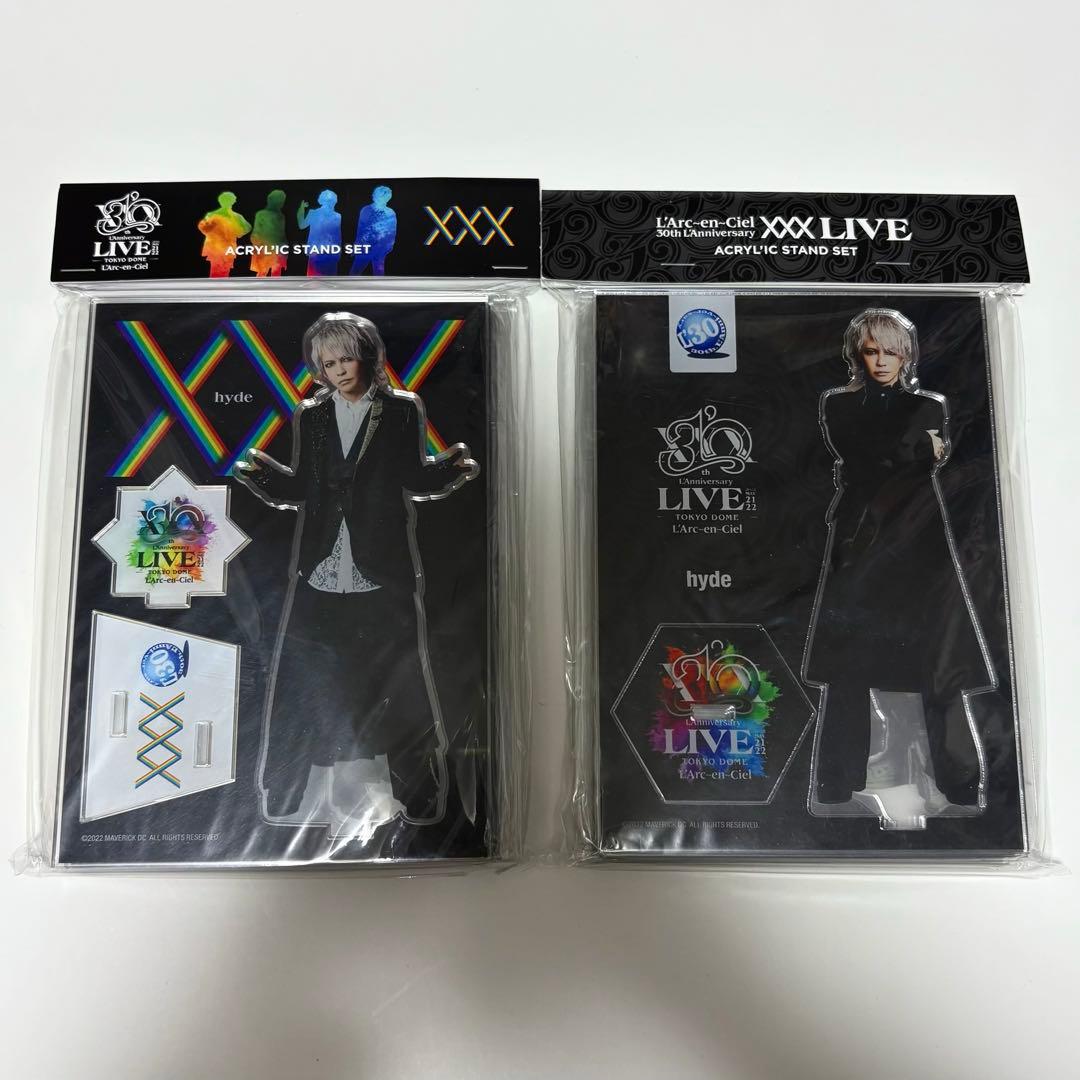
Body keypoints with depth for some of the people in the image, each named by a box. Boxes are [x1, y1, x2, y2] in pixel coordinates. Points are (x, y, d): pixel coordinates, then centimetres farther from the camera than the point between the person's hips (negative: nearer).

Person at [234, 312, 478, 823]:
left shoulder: (402, 411, 3)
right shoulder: (311, 415, 10)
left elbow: (415, 479, -2)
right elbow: (300, 488, 9)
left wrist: (451, 463, -20)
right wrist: (258, 467, -7)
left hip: (383, 570, -2)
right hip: (321, 569, 3)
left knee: (396, 681, 4)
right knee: (302, 683, 9)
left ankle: (420, 800, 22)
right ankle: (280, 803, 26)